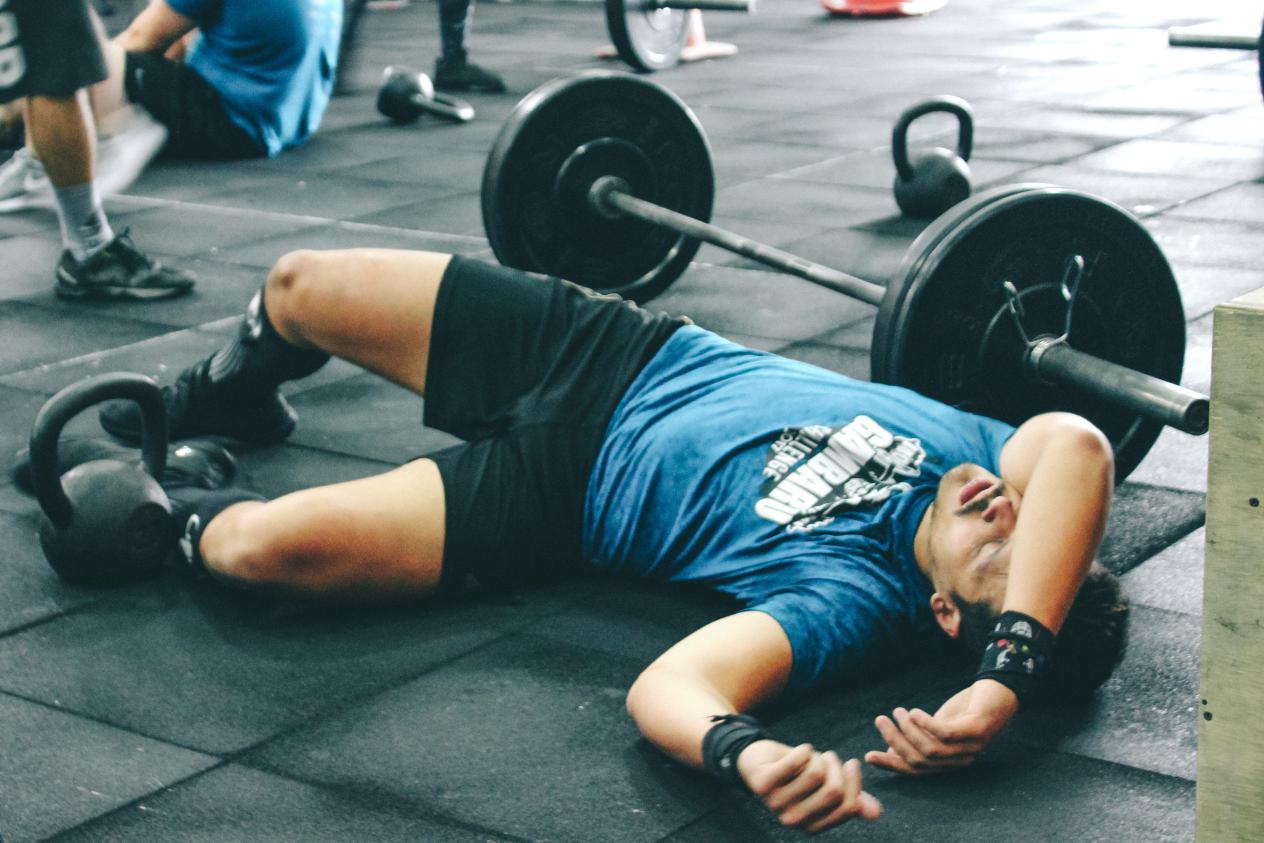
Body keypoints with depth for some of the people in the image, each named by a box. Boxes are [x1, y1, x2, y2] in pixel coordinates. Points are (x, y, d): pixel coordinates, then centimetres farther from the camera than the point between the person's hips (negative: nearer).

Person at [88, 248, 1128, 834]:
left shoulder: (858, 600, -31)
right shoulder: (978, 449, -20)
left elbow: (663, 686, -43)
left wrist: (748, 752, -64)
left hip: (561, 495, -4)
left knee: (262, 544, -21)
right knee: (297, 289, 4)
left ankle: (178, 520, 23)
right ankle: (231, 397, 46)